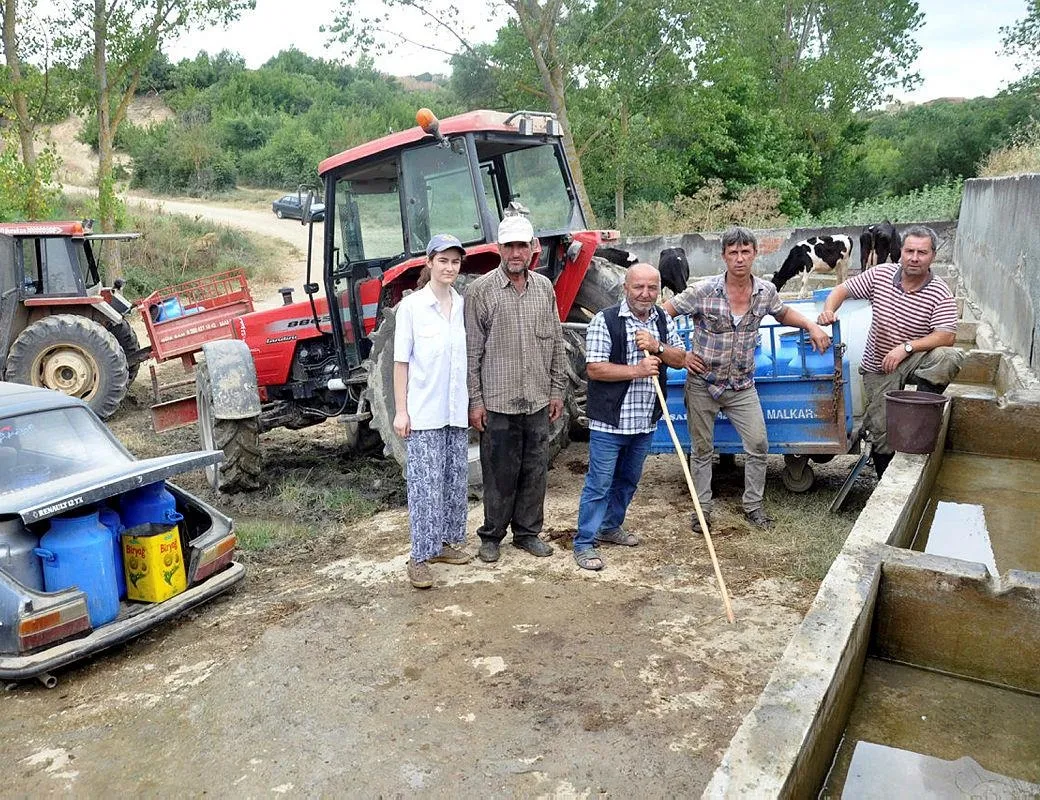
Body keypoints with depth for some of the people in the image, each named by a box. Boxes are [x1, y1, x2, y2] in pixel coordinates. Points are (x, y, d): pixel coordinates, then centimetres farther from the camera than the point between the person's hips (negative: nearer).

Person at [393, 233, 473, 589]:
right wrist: (400, 411, -8)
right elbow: (401, 362, -5)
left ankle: (446, 542, 27)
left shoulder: (464, 305, 5)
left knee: (455, 481, 12)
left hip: (457, 410, 5)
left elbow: (471, 356, 11)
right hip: (424, 411, -5)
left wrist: (475, 402, 7)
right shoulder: (411, 306, -6)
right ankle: (420, 557, 7)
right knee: (426, 484, -3)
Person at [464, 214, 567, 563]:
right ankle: (491, 536, 22)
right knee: (499, 474, 5)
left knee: (535, 472, 12)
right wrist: (475, 400, -9)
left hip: (538, 402, 4)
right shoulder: (481, 290, -6)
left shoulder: (544, 287, 8)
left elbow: (556, 344, 13)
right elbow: (471, 351, -7)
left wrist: (556, 390, 10)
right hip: (498, 403, -4)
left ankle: (528, 532, 28)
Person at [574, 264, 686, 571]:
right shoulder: (605, 321, -11)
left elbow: (680, 360, 7)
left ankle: (611, 527, 38)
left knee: (628, 480, 20)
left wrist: (657, 347, -12)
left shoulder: (664, 320, 8)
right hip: (609, 421, -6)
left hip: (645, 421, 6)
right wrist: (637, 371, -20)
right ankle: (584, 543, 8)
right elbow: (595, 369, -16)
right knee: (599, 484, -2)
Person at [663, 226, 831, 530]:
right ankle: (702, 509, 23)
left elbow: (783, 313, 18)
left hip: (742, 385, 3)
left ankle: (753, 506, 20)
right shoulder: (703, 291, -17)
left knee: (758, 445, 1)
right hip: (702, 383, -3)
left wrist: (811, 325, 2)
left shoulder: (766, 291, -4)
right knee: (702, 449, 8)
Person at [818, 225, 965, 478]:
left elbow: (947, 336, -21)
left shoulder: (940, 294, -11)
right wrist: (828, 311, -18)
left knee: (950, 357, -34)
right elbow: (842, 289, 3)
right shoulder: (881, 274, -5)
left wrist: (906, 347, -32)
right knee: (883, 433, -3)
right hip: (878, 369, 1)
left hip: (916, 361, 0)